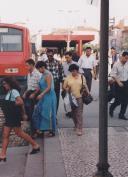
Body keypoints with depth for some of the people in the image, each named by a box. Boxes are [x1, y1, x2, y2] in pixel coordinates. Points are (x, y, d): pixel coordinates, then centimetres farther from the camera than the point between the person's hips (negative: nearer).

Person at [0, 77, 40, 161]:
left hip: (14, 117, -9)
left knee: (19, 133, 2)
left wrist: (12, 104, -15)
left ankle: (35, 145, 17)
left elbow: (21, 102, -27)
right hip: (9, 117, 9)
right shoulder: (8, 92, 13)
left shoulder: (14, 91, -15)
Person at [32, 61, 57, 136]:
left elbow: (49, 87, -20)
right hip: (44, 97, 9)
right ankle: (39, 128, 16)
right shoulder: (43, 75, 10)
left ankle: (52, 131, 11)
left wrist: (41, 94, -26)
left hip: (49, 96, -9)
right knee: (38, 112, 9)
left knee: (49, 114, -1)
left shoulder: (48, 75, -15)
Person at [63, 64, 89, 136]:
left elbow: (85, 86, 10)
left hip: (79, 97, -2)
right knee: (74, 113, 12)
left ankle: (79, 129, -9)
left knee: (79, 113, -9)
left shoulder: (82, 77, 2)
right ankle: (76, 126, 31)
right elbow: (64, 87, 7)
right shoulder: (68, 78, 3)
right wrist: (67, 89, -14)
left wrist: (88, 93, 1)